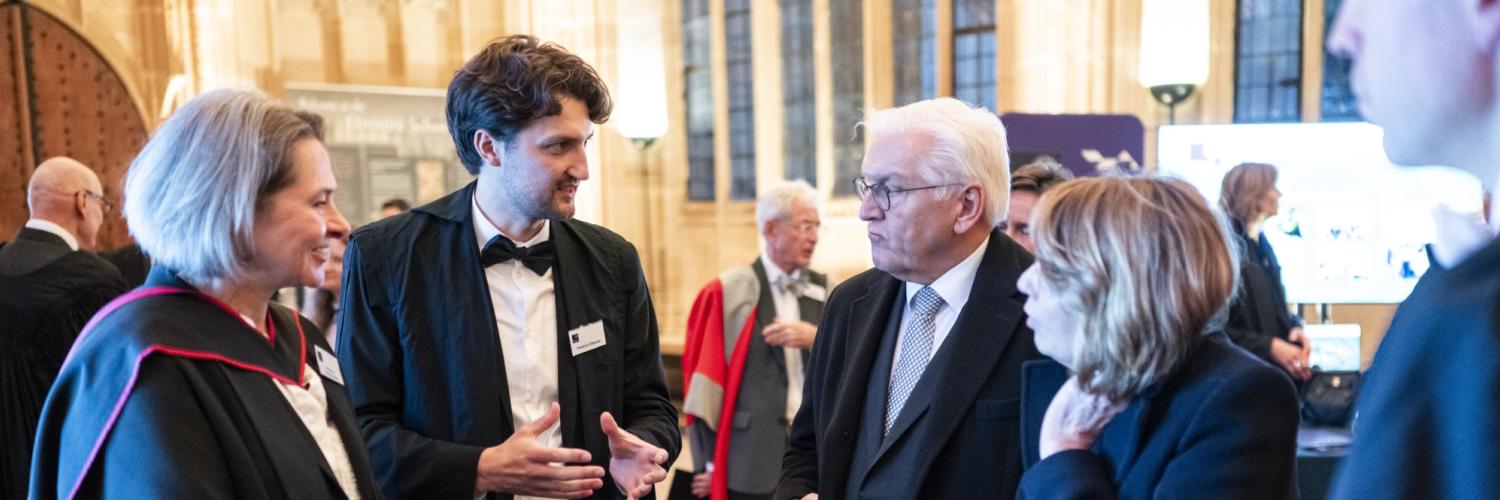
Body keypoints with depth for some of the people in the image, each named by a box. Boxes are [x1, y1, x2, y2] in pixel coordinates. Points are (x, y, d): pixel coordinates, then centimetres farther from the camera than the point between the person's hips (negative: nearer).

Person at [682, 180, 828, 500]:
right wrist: (707, 461, -4)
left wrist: (817, 338, -15)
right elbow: (703, 377, -4)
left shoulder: (825, 291, 10)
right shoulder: (729, 293, -4)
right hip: (753, 463, -4)